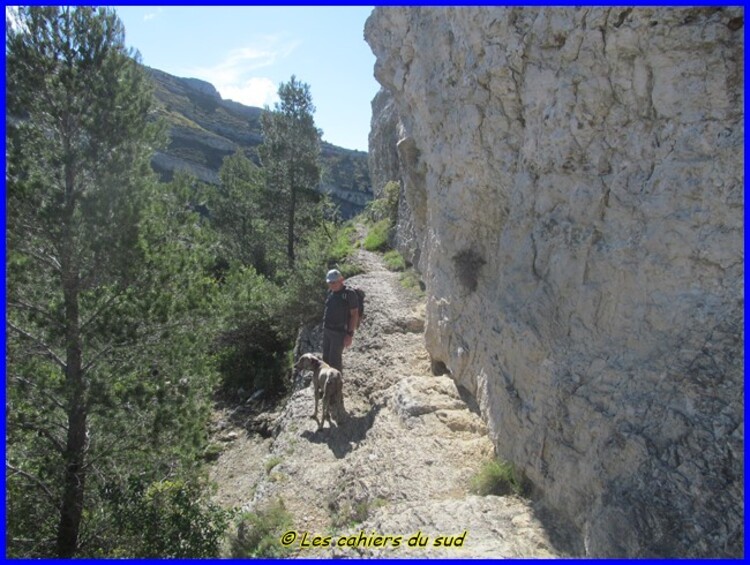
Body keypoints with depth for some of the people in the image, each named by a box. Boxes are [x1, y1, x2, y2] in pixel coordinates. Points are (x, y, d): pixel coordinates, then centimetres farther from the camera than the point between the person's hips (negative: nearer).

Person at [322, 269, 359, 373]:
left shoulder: (349, 294, -14)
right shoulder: (330, 292, 6)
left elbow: (355, 314, -14)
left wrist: (350, 334, -18)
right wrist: (324, 327, 16)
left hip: (339, 332, -7)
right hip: (327, 331, 7)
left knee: (334, 360, -5)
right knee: (326, 358, 12)